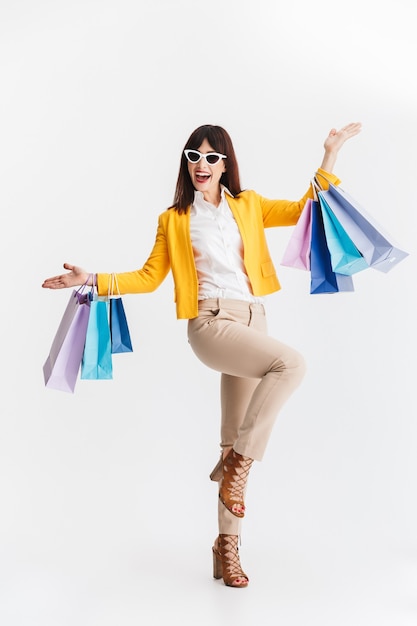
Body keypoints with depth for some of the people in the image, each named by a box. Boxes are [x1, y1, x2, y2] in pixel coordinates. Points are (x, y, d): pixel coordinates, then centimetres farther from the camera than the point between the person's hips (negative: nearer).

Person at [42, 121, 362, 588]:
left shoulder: (248, 205, 16)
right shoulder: (174, 220, 10)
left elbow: (304, 209, 16)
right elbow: (148, 276, 9)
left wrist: (330, 156, 11)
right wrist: (93, 279, 0)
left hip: (252, 321, 4)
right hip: (211, 323, -3)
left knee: (236, 440, 6)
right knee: (291, 363, -30)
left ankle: (227, 544, 17)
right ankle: (236, 466, -16)